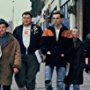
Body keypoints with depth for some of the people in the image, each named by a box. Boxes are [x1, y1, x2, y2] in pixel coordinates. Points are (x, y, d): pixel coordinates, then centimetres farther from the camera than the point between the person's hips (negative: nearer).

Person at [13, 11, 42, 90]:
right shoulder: (17, 29, 12)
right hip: (20, 56, 2)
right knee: (19, 76, -3)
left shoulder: (37, 28, 5)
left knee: (31, 77, 2)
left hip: (33, 56, -1)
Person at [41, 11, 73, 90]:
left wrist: (65, 54, -12)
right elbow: (43, 43, 4)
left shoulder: (66, 32, 3)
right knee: (47, 81, -8)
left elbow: (70, 45, 1)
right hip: (50, 59, 0)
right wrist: (46, 51, -12)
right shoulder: (47, 31, 5)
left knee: (60, 83, 6)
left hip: (61, 60, 0)